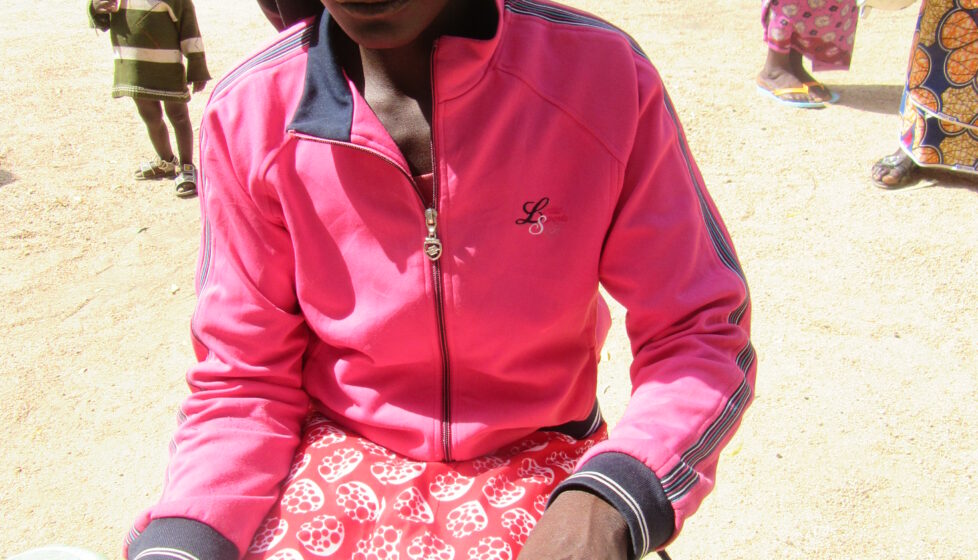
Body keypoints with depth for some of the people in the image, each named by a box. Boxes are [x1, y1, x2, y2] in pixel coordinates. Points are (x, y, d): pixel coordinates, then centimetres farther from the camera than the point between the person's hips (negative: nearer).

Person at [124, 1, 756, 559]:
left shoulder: (605, 75, -14)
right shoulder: (248, 111, -9)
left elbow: (703, 336, -10)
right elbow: (245, 379, -2)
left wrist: (602, 505, -28)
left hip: (537, 460, 0)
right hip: (340, 459, 1)